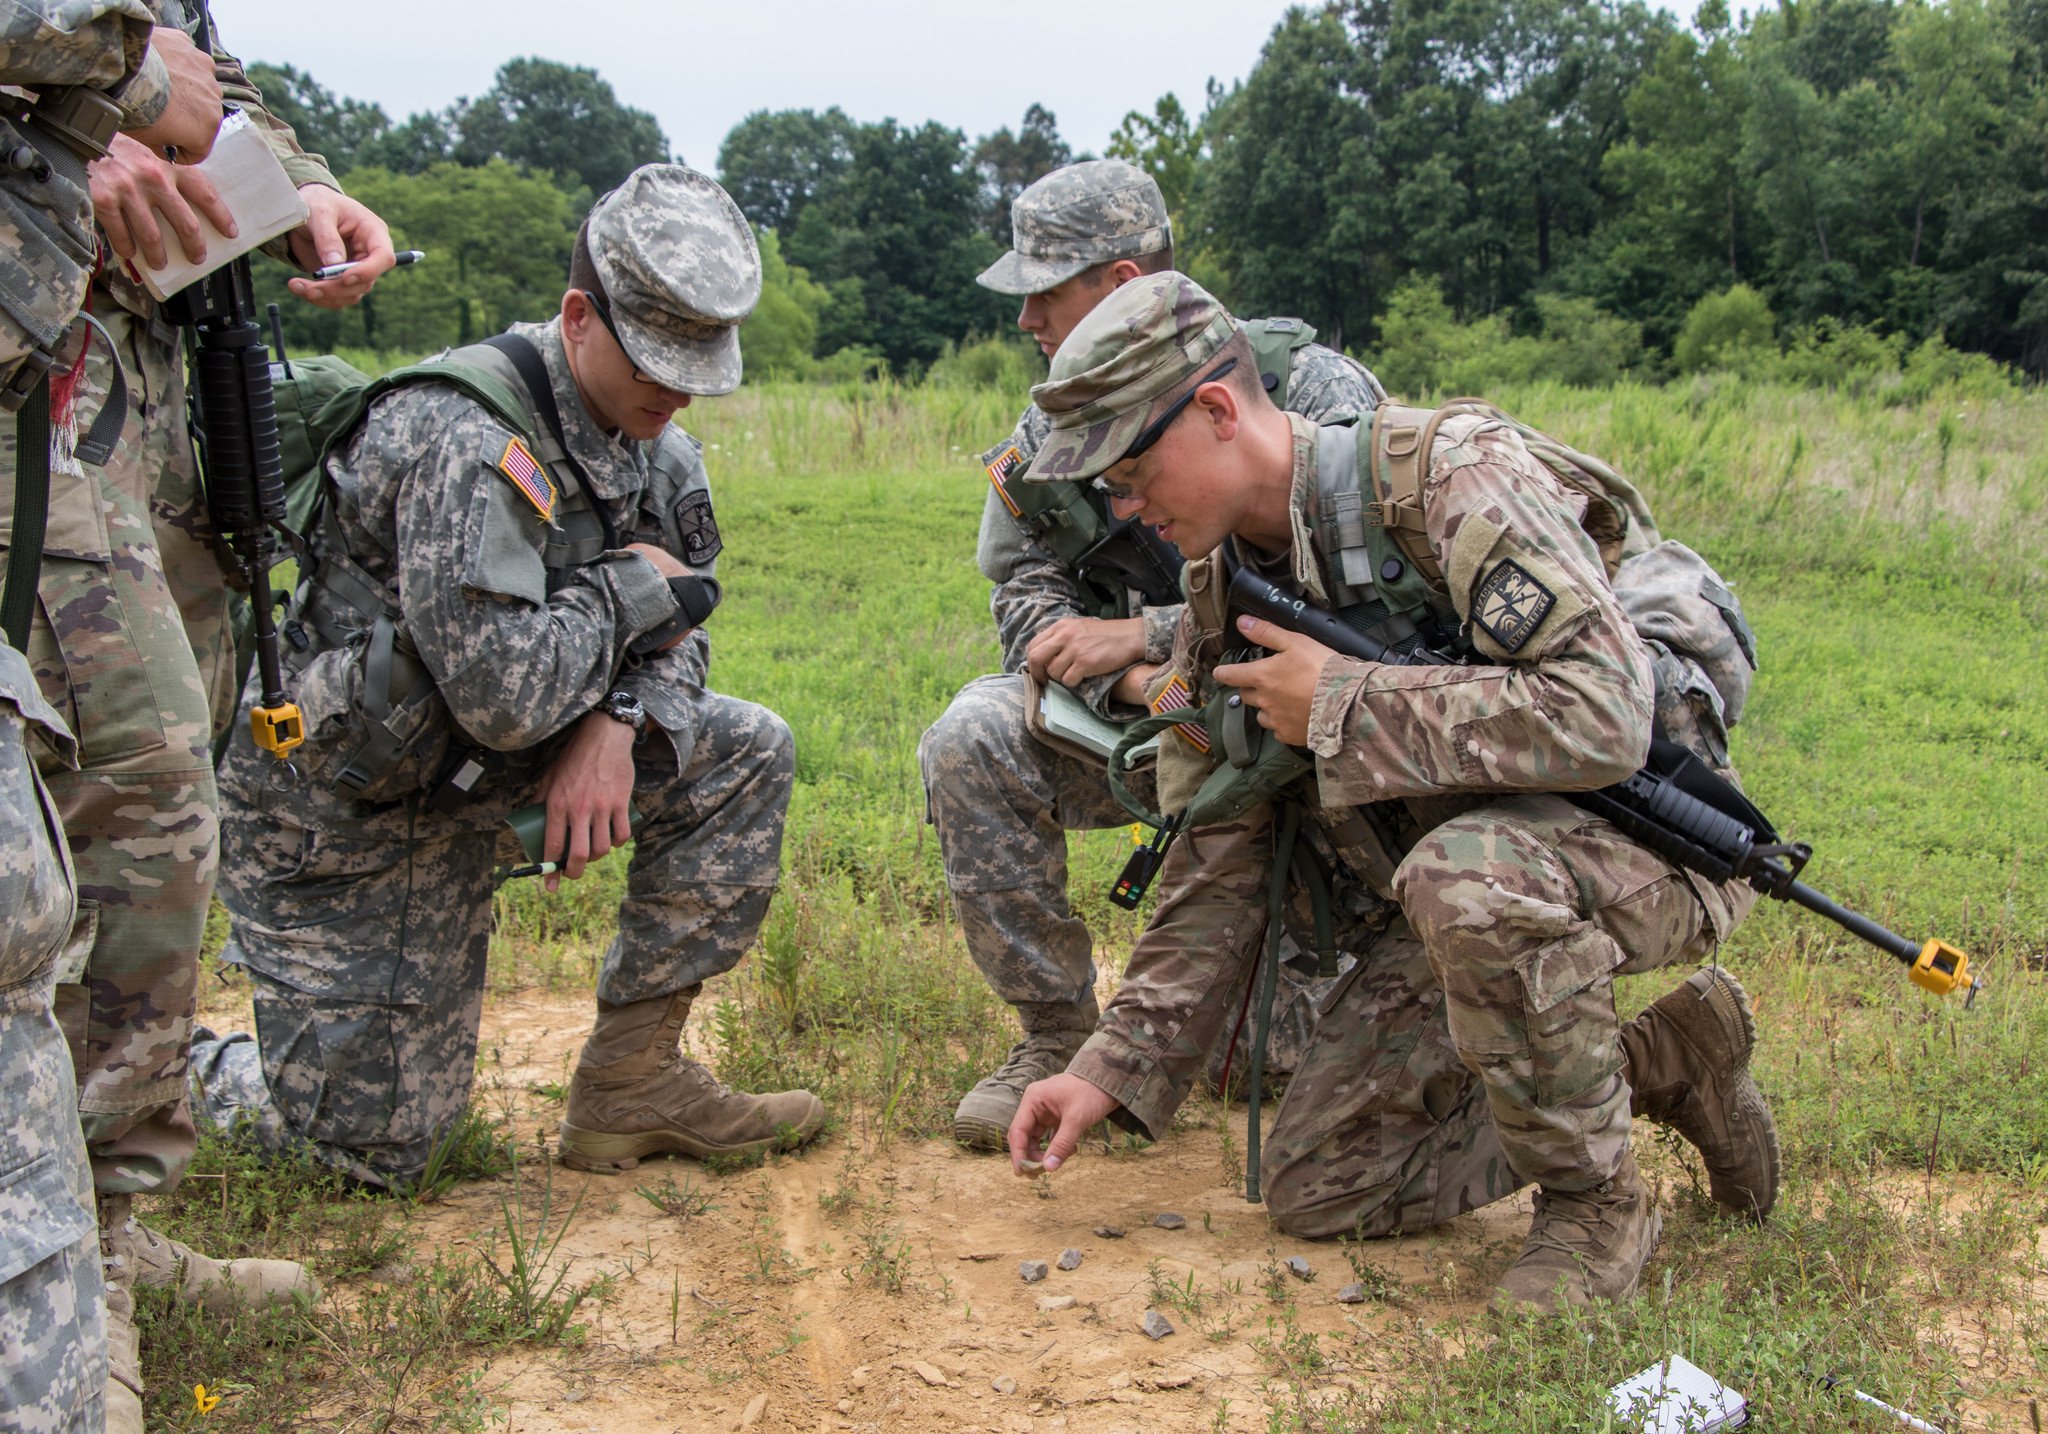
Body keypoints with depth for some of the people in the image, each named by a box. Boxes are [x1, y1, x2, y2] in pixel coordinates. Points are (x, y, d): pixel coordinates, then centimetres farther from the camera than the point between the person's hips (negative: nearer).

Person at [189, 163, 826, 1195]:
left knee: (744, 752, -8)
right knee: (379, 1147, -4)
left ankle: (631, 1077, -1)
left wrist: (614, 724, -19)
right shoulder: (466, 440, -28)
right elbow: (503, 693, -35)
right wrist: (626, 587, -19)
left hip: (469, 763, 7)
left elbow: (674, 634, 3)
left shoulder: (653, 448, -1)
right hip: (340, 797, -7)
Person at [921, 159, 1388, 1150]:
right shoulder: (1057, 425, 3)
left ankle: (1297, 1031, -2)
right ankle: (1058, 1039, -6)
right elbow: (1028, 597, 0)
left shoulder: (1311, 388, -13)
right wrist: (1135, 682, -22)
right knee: (972, 742, -22)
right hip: (1138, 710, 4)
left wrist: (1141, 635, -24)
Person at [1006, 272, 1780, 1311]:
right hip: (1461, 907, 8)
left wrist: (1340, 705, -27)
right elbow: (1218, 874, 5)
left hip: (1649, 846, -7)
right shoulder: (1223, 604, 1)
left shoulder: (1453, 478, -23)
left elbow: (1604, 716, -34)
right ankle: (1660, 1060, 13)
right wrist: (1114, 1067, -2)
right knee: (1313, 1186, 0)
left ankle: (1595, 1200, -14)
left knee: (1464, 877, -41)